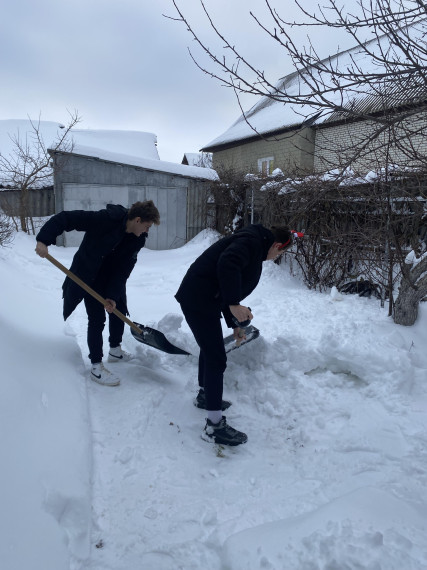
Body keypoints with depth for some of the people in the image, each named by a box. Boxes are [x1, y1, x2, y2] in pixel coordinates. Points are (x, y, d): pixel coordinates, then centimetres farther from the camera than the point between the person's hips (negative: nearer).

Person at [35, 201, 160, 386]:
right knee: (97, 318, -8)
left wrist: (113, 295, -20)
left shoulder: (138, 239, -12)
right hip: (88, 275, -7)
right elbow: (65, 218, -31)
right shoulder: (104, 219, -31)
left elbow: (124, 268, -13)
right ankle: (96, 367, 3)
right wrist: (44, 240, -41)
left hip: (112, 277, 7)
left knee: (119, 310, 14)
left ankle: (115, 351, 37)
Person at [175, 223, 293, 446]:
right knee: (217, 359, -7)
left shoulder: (255, 248, 21)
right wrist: (234, 304, -31)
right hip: (199, 300, -11)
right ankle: (214, 426, 2)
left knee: (210, 349, 26)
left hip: (201, 298, 11)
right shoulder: (252, 240, -10)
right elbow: (227, 264, -31)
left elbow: (227, 292, 28)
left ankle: (205, 396, 46)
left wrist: (234, 325, 34)